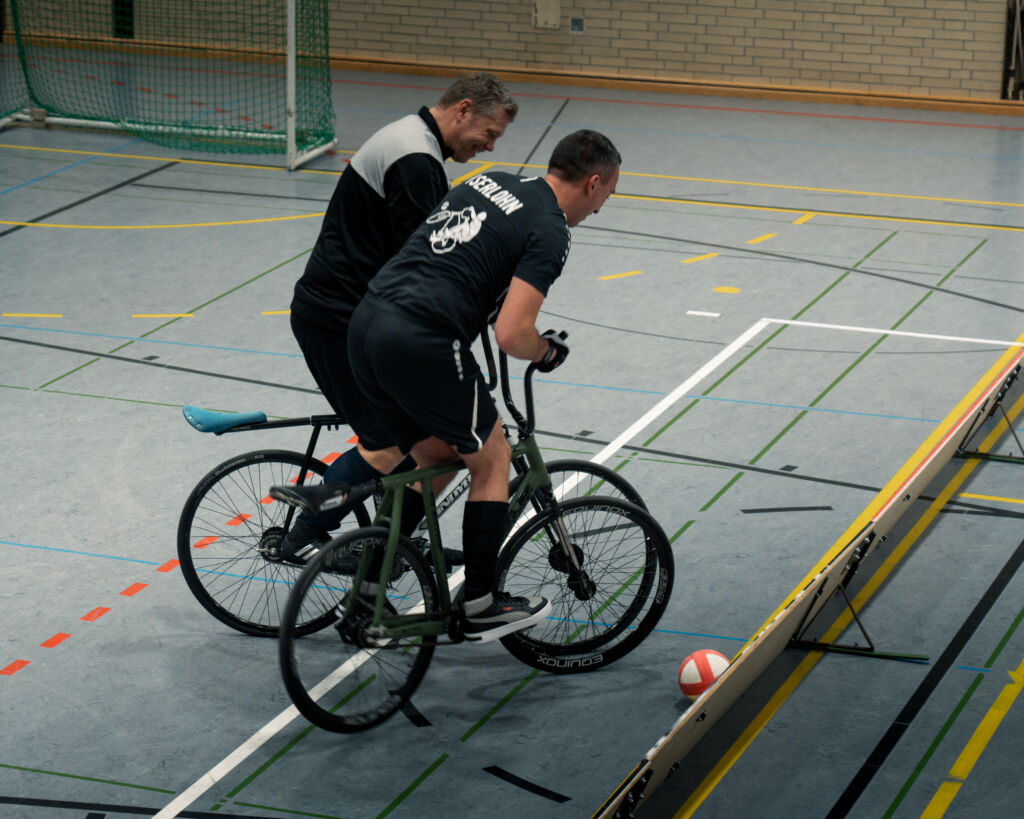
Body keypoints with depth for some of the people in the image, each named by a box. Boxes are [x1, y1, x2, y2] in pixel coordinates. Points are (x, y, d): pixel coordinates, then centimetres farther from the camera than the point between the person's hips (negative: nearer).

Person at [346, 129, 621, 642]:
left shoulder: (488, 182, 20)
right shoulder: (549, 230, -5)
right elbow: (511, 334, -14)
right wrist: (547, 353, 7)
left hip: (366, 324, 8)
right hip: (421, 344, -8)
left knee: (435, 458, 22)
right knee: (491, 460, 11)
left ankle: (368, 585, 20)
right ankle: (479, 605, 15)